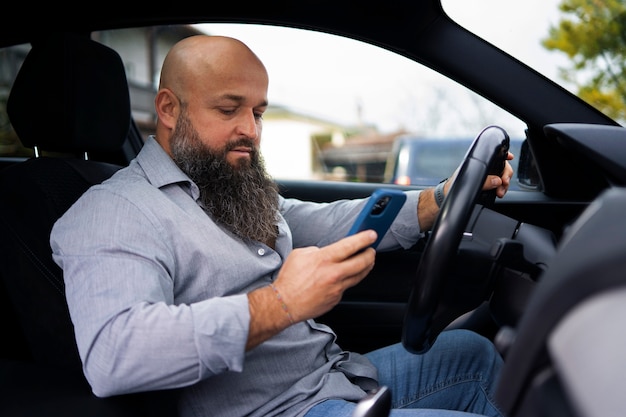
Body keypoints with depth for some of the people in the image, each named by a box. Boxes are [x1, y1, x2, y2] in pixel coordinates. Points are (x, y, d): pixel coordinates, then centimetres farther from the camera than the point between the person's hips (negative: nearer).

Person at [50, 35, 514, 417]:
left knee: (472, 351, 18)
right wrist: (280, 305, -37)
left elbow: (328, 224, 15)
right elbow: (110, 356, -32)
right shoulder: (114, 210, -17)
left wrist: (445, 196, 3)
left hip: (339, 373, 10)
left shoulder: (239, 190, 14)